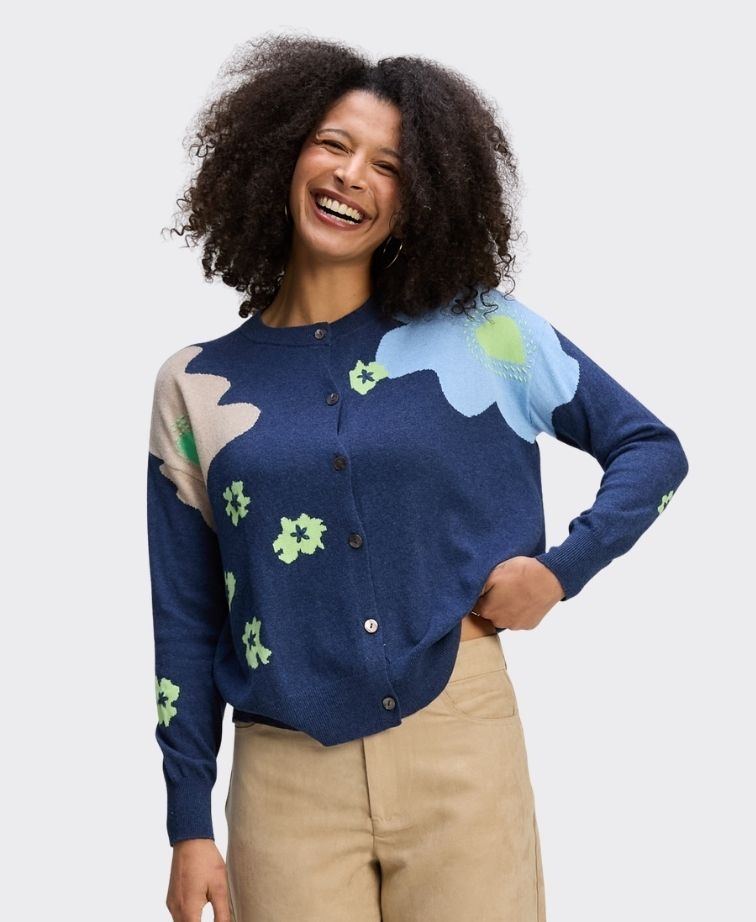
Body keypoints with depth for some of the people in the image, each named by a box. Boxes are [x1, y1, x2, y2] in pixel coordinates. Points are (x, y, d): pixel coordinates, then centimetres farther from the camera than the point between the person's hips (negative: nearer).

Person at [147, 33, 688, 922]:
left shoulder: (483, 332, 1)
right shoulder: (195, 386, 3)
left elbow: (653, 448, 9)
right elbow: (185, 624, 6)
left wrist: (563, 567, -7)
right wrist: (190, 828, 5)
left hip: (460, 747, 0)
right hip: (287, 777, 1)